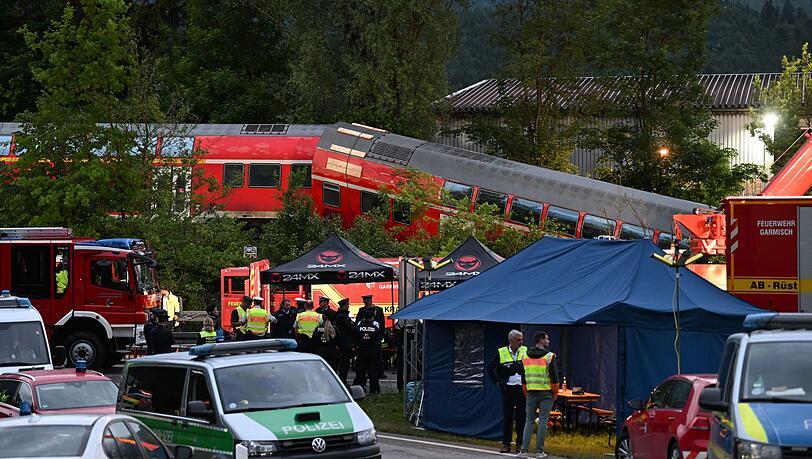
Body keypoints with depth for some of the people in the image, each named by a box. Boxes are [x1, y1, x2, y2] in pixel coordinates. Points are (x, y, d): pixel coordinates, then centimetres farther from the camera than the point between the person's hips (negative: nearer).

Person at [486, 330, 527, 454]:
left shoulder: (525, 351, 3)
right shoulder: (501, 353, 1)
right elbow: (489, 368, 7)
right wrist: (497, 382, 2)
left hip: (522, 389, 1)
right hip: (508, 389, -1)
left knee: (521, 418, 3)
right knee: (507, 417, 2)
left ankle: (520, 444, 9)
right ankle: (506, 444, 5)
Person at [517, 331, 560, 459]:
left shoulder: (526, 357, 7)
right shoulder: (549, 356, -8)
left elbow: (523, 378, 10)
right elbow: (554, 377, -9)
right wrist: (555, 393, 3)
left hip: (531, 392, 4)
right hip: (546, 393, -4)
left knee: (529, 420, 7)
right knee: (543, 421, 1)